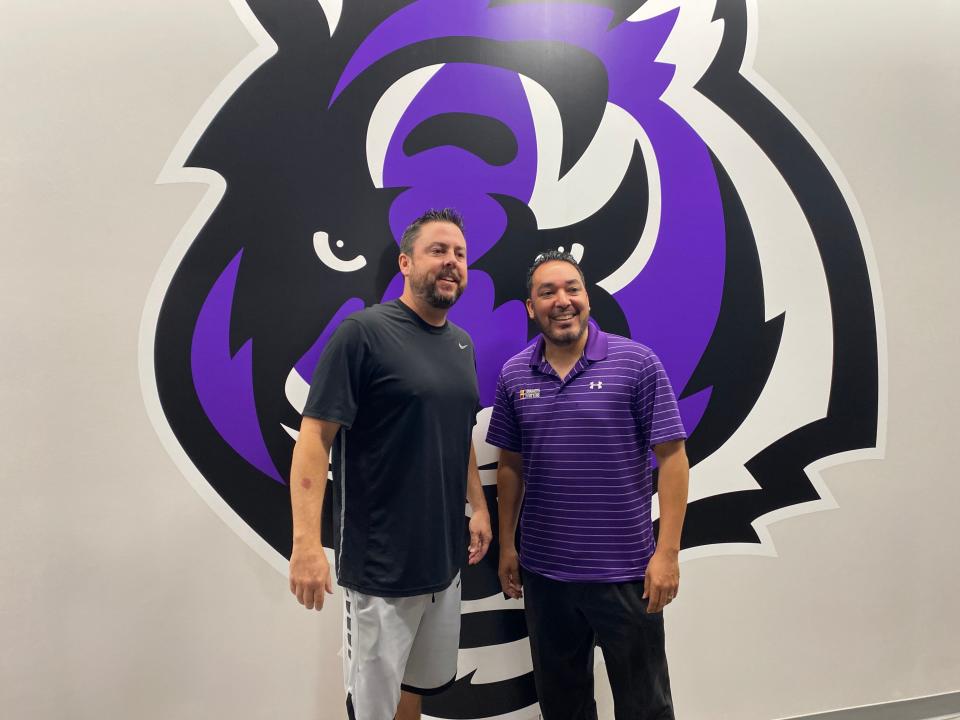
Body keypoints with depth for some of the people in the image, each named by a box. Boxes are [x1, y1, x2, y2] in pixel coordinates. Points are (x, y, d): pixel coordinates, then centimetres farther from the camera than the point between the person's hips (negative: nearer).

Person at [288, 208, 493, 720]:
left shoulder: (461, 344, 8)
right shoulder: (364, 331, -13)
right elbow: (314, 437, -16)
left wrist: (479, 507, 13)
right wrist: (306, 543, -22)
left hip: (445, 557, 7)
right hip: (380, 562, -6)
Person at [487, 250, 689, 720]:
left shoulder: (637, 363, -9)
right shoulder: (514, 375, 3)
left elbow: (672, 458, -8)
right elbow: (510, 466, 9)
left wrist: (667, 552, -12)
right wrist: (507, 545, 9)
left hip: (624, 571, -3)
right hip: (542, 571, 4)